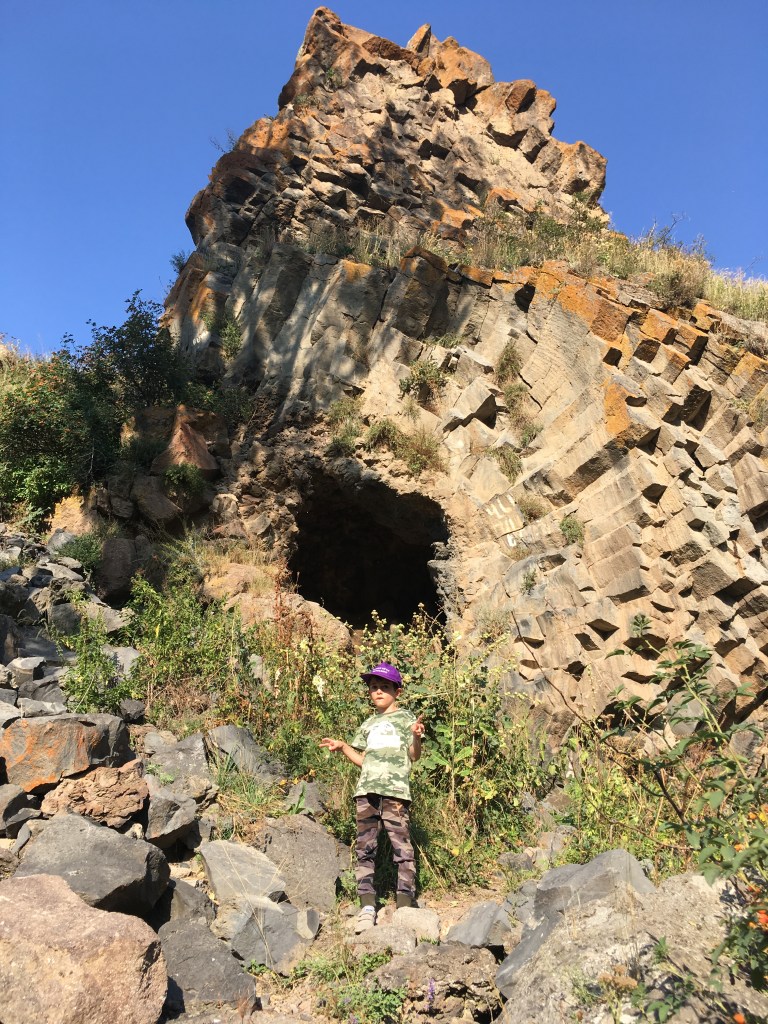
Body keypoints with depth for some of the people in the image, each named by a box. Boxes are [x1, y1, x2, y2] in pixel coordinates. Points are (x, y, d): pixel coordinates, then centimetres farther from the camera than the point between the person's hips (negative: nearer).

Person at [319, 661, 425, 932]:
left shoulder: (404, 717, 7)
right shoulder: (368, 725, 22)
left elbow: (414, 756, -1)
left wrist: (416, 736, -21)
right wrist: (342, 747, 10)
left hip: (395, 790, -5)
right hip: (366, 790, 5)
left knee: (401, 846, -8)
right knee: (364, 848, 2)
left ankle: (405, 904, -4)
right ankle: (367, 905, 6)